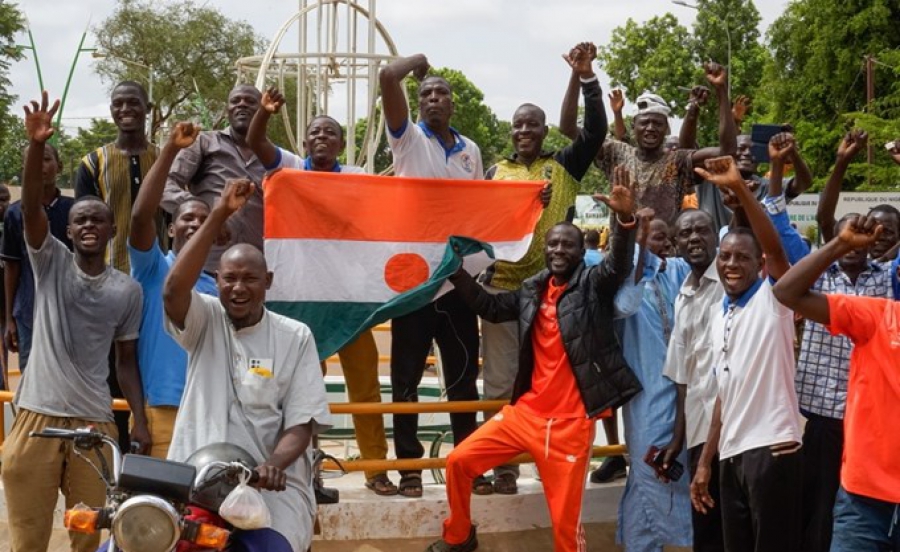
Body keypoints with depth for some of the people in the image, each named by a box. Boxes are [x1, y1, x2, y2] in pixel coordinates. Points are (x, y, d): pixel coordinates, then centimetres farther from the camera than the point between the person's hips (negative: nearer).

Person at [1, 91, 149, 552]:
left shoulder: (128, 290, 6)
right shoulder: (50, 262, 2)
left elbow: (126, 360, 10)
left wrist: (140, 421, 2)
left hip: (96, 422, 1)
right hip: (37, 416, -1)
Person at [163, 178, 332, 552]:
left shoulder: (295, 337, 5)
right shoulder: (205, 322, 6)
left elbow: (302, 421, 0)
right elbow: (173, 289, -16)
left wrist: (275, 464, -21)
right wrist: (219, 215, -19)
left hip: (271, 485, -1)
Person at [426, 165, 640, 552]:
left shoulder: (593, 285, -5)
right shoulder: (533, 290, 9)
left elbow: (619, 265, -25)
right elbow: (492, 307, 22)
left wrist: (626, 218, -42)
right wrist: (456, 272, 13)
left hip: (570, 422, -5)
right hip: (526, 411, 6)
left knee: (565, 520, -2)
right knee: (459, 462, 9)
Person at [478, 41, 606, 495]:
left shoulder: (564, 165, 6)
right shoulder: (496, 171, 10)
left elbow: (596, 131, -6)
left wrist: (586, 78, -15)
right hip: (501, 286, 2)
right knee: (500, 384, 5)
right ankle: (502, 467, 13)